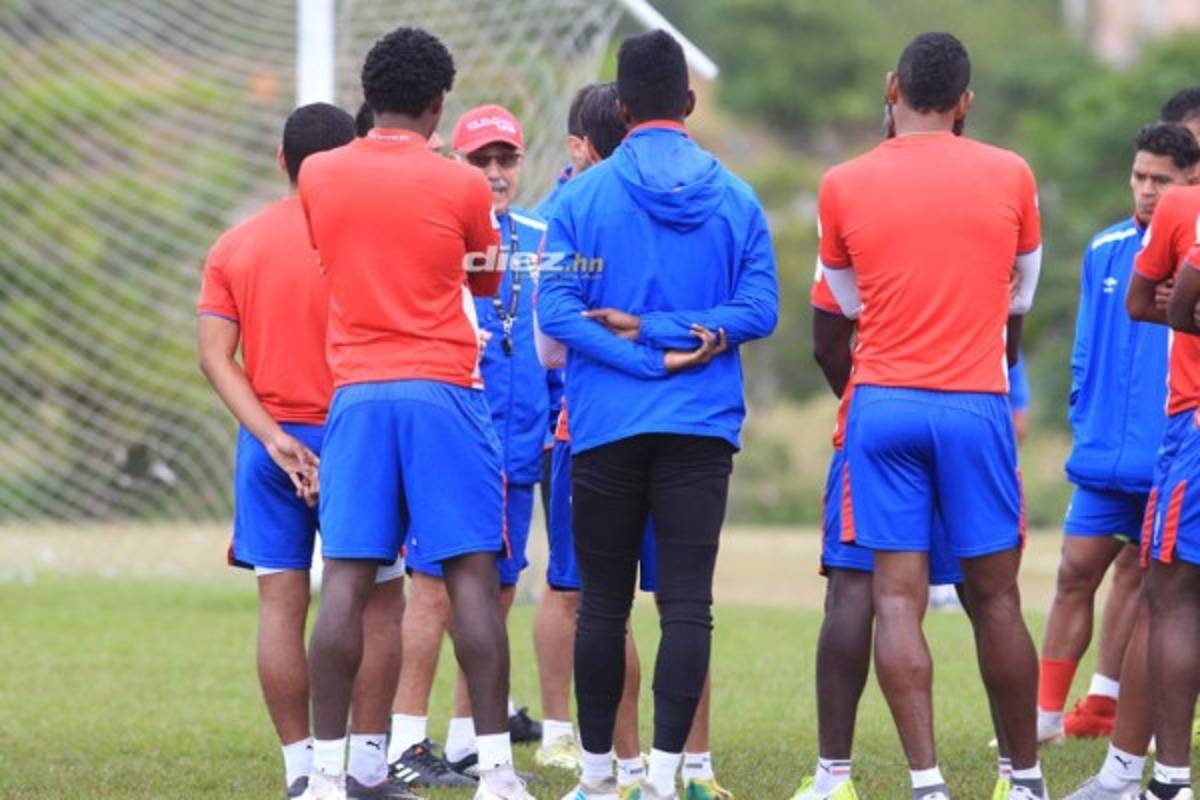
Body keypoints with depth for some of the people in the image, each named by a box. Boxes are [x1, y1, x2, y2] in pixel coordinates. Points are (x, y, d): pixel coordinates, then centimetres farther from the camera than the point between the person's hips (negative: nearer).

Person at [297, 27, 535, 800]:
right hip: (443, 389, -2)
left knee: (347, 579, 0)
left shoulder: (318, 176, 4)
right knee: (472, 575, -2)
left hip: (356, 391, 2)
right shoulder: (461, 185, -3)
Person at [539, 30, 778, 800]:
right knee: (688, 604, -2)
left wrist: (644, 345, -9)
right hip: (702, 427, 0)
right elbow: (759, 308, -2)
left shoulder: (583, 196, -2)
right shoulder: (735, 198, 3)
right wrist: (671, 335, -5)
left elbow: (557, 309, -9)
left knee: (603, 604, 9)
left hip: (607, 425, 0)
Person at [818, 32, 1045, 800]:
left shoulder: (843, 185, 2)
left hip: (882, 403, 0)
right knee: (995, 598, 7)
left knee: (898, 599, -3)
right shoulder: (1010, 176, 2)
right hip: (977, 405, 0)